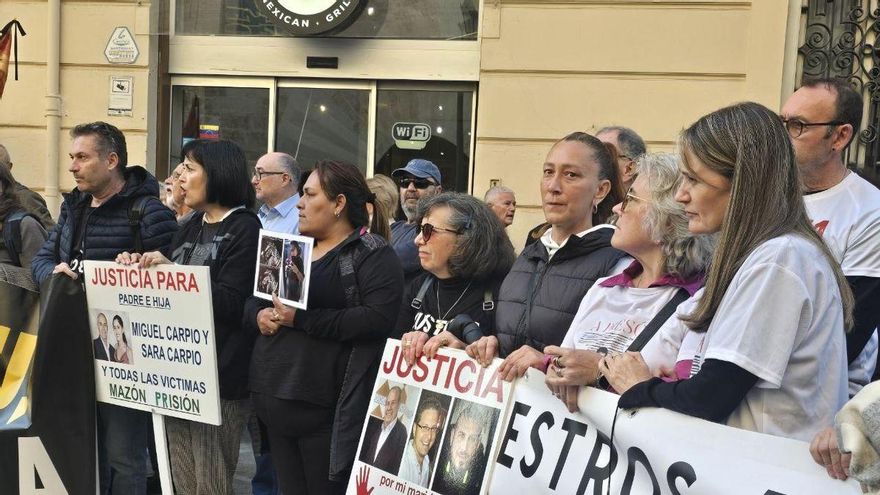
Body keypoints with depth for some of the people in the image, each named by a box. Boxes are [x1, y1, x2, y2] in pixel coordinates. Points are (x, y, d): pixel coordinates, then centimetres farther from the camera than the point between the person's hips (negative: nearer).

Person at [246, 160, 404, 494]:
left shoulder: (373, 255, -8)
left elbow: (378, 319, -22)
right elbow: (252, 300, 20)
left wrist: (301, 319, -22)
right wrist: (259, 315, -5)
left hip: (325, 408, -7)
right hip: (275, 400, 7)